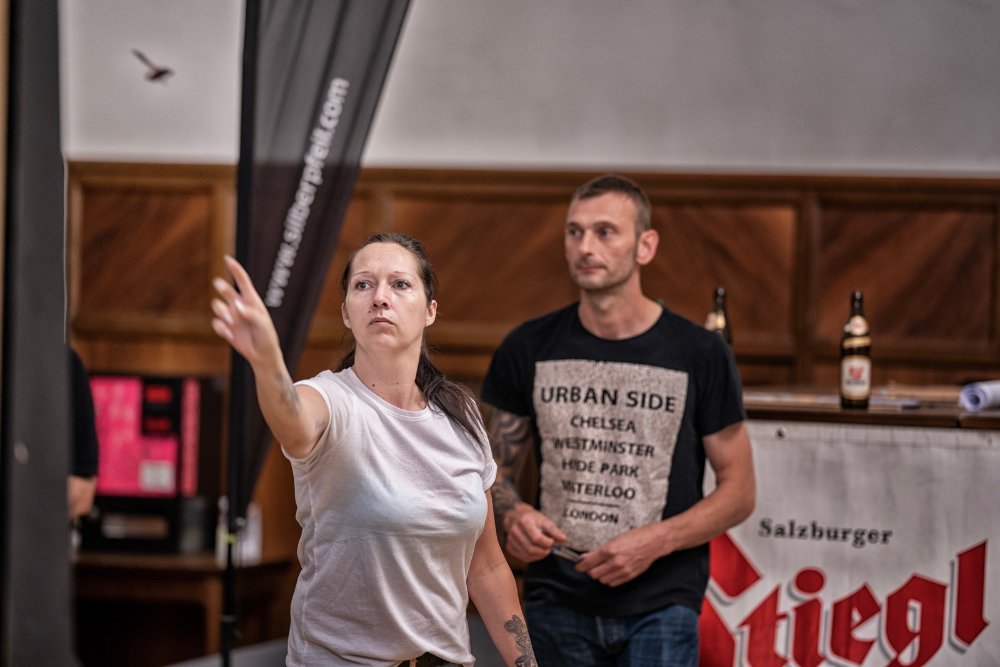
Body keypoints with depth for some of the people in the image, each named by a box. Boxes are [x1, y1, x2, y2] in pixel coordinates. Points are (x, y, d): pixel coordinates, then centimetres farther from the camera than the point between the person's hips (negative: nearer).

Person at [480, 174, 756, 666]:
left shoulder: (699, 354, -2)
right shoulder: (529, 349, 4)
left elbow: (738, 491, 1)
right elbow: (499, 470, 11)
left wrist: (655, 542, -13)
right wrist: (514, 516, -12)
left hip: (660, 606, -2)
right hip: (556, 603, 2)